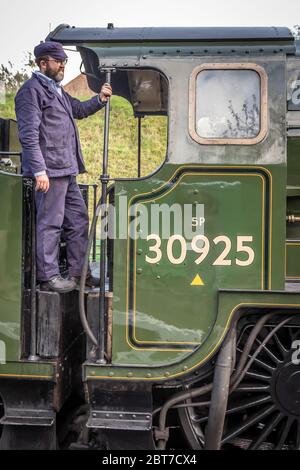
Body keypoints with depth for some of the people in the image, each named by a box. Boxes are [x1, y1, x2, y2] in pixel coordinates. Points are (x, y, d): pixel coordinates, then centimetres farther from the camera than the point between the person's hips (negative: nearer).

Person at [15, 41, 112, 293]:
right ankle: (48, 276, 6)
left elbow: (79, 109, 38)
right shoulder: (31, 90, -8)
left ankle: (78, 272, 23)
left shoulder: (57, 90, 21)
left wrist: (100, 99, 19)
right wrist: (39, 171, -22)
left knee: (78, 219, 14)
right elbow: (29, 135, -16)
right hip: (49, 170, -10)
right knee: (50, 223, -3)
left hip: (67, 169, 10)